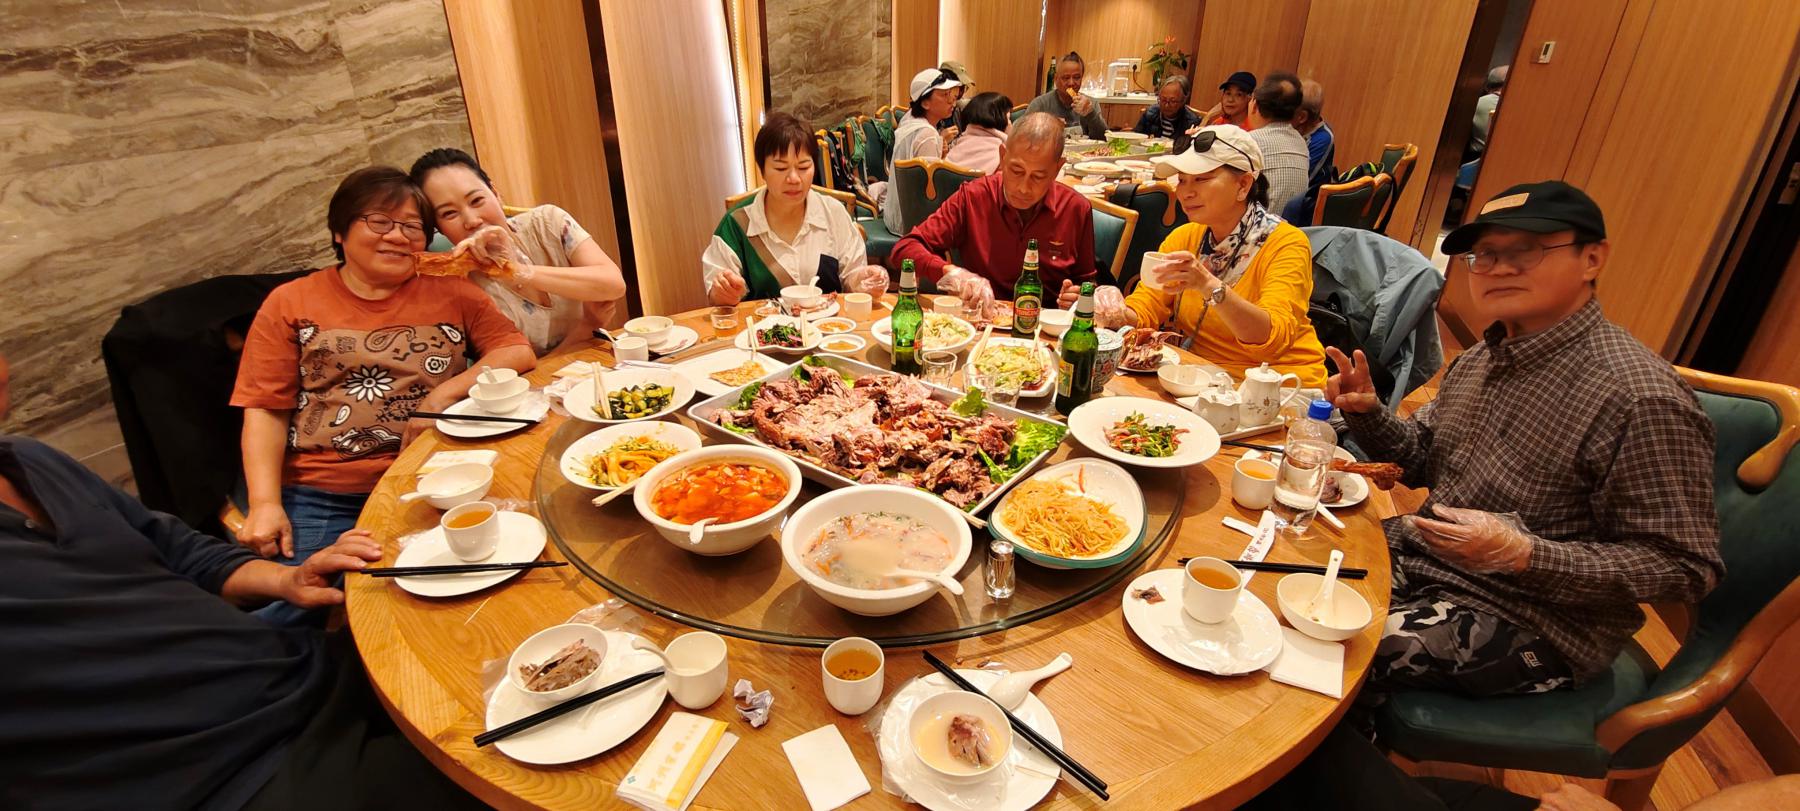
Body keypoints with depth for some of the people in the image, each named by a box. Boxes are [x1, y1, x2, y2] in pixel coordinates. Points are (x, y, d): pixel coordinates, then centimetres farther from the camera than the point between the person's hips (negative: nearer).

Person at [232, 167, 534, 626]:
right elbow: (265, 412, 6)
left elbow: (519, 352, 5)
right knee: (292, 613, -22)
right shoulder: (290, 304, 12)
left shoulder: (451, 293, 13)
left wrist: (448, 391, -10)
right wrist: (265, 504, -7)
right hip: (320, 500, 1)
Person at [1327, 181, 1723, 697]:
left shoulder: (1640, 399, -22)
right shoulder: (1485, 356, 4)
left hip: (1523, 618, -8)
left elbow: (1684, 568, -18)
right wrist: (1367, 413, -6)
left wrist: (1524, 554, -30)